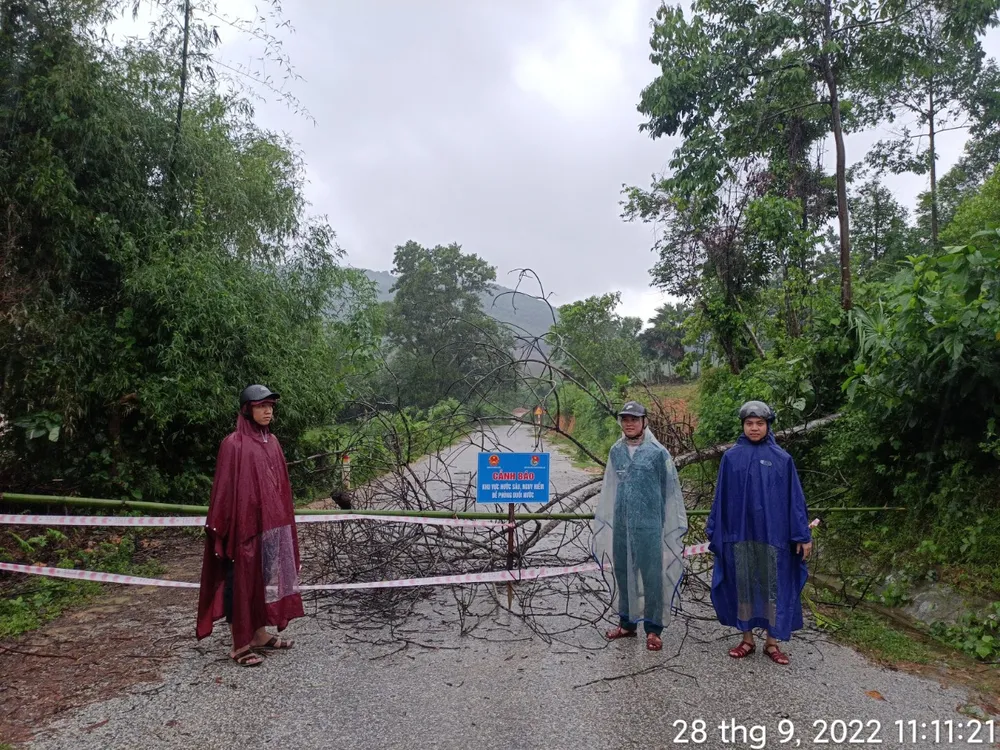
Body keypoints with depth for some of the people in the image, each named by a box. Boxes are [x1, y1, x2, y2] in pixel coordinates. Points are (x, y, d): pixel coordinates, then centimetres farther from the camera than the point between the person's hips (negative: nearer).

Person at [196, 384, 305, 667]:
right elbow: (225, 489, -14)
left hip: (272, 523, 7)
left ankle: (261, 635, 27)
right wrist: (222, 530, -14)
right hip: (245, 523, -7)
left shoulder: (272, 441, 9)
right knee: (241, 581, 3)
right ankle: (239, 645, 14)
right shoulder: (234, 445, -13)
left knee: (265, 578, 15)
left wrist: (283, 521, 15)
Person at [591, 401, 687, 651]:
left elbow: (669, 490, 2)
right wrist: (602, 521, 17)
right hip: (620, 524, 4)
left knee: (652, 575, 0)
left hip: (648, 525, -4)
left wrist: (672, 526, 3)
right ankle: (627, 623, 27)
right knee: (623, 573, 12)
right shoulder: (616, 451, 8)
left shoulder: (658, 452, -3)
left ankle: (653, 629, 14)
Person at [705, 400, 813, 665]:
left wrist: (803, 535, 0)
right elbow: (721, 496, 6)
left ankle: (772, 642, 19)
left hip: (772, 533, -1)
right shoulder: (731, 457, 2)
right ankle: (747, 639, 21)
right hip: (739, 533, 1)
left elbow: (794, 498, 2)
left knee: (773, 585, 6)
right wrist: (713, 530, 6)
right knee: (743, 584, 8)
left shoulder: (782, 459, 0)